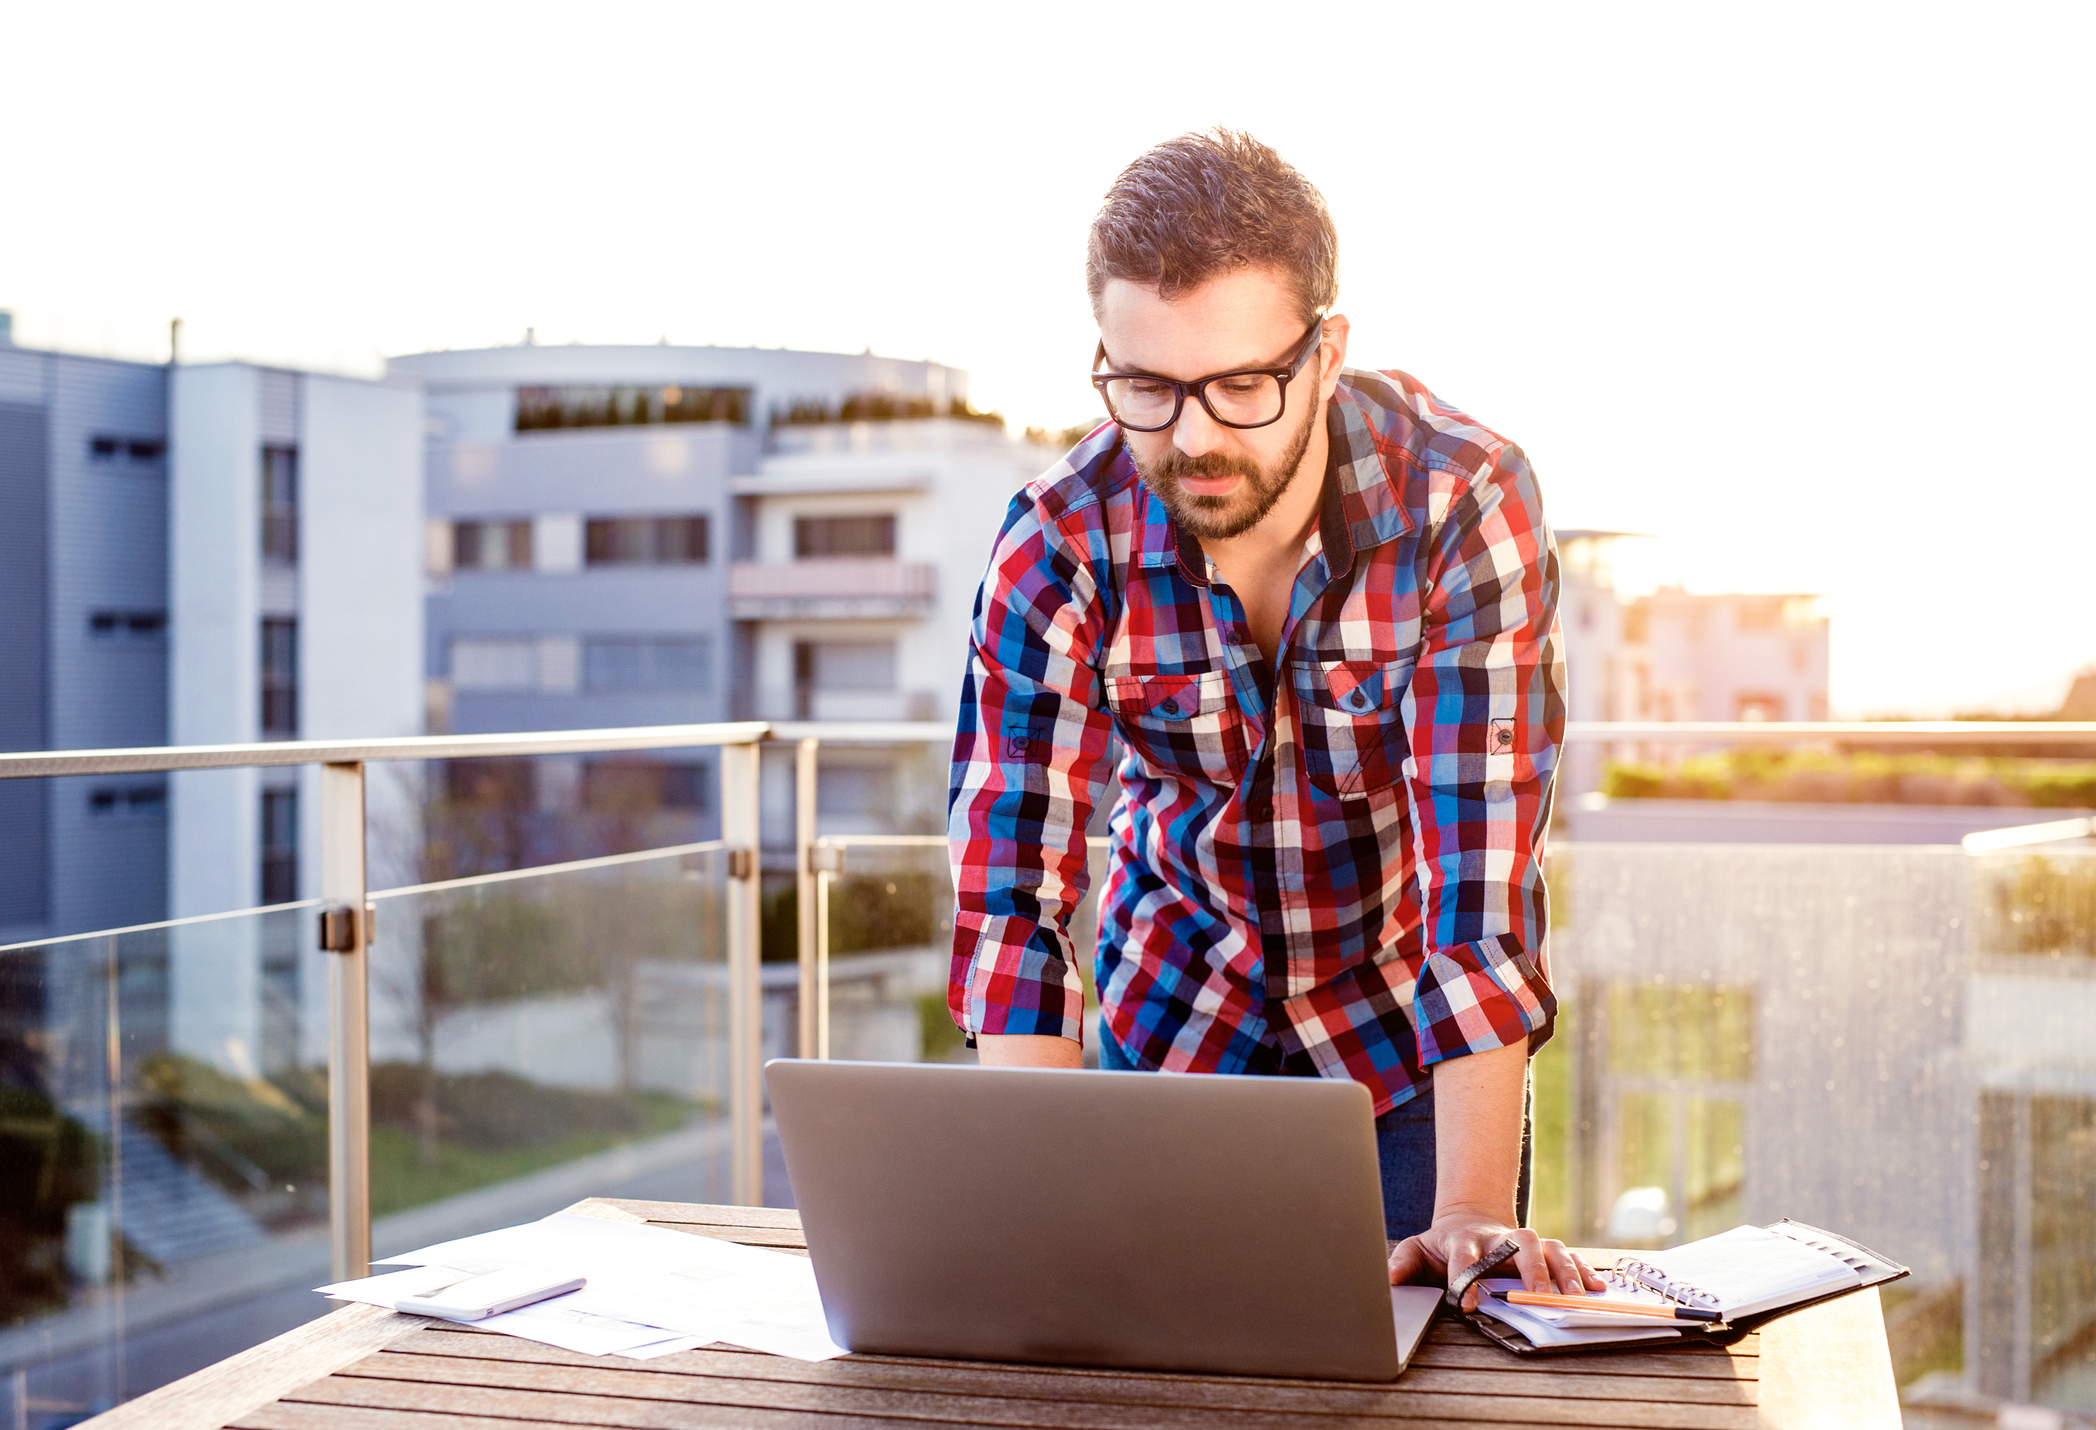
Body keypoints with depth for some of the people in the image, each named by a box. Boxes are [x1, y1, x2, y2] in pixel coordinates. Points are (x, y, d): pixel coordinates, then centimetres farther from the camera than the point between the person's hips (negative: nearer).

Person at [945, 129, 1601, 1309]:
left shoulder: (1467, 506, -27)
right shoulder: (1058, 545, -22)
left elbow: (1483, 875, -31)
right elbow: (1013, 891, -24)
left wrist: (1473, 1212, -39)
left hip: (1419, 1033, -1)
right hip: (1171, 1018, 1)